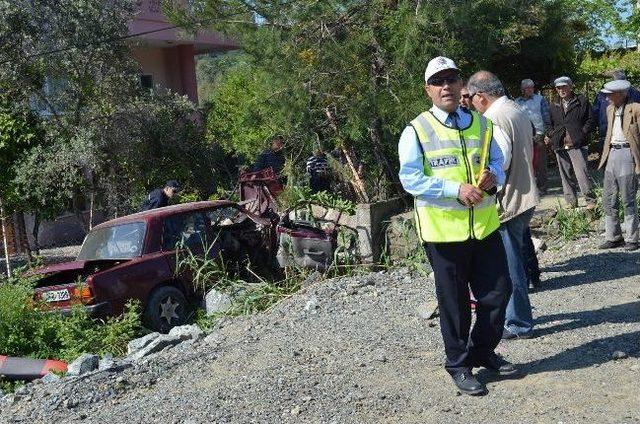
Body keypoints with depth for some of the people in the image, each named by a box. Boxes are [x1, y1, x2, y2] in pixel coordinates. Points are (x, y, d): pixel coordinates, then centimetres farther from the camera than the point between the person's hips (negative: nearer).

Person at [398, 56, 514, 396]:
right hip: (443, 229, -4)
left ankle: (483, 351, 35)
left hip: (485, 225, 5)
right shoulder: (416, 131, -7)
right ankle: (458, 364, 27)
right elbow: (410, 179, -13)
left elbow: (497, 161, 14)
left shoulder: (481, 124, 9)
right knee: (454, 301, 8)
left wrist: (493, 176, -11)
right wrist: (456, 189, -22)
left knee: (498, 292, 11)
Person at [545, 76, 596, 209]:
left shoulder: (582, 101, 2)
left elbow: (590, 121, 1)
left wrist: (580, 135, -10)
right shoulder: (554, 106, 16)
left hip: (577, 144, -5)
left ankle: (590, 199, -2)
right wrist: (549, 136, 7)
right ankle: (571, 201, 17)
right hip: (560, 145, 5)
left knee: (581, 173, -13)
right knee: (565, 175, 8)